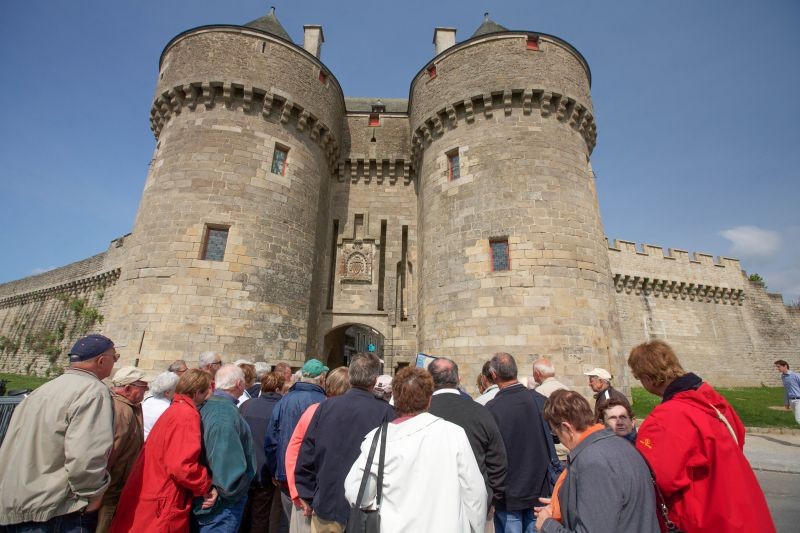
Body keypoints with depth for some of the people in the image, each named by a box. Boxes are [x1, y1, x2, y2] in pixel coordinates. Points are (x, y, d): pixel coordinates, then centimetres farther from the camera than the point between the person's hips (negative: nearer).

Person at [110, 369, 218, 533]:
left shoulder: (174, 410, 10)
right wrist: (206, 487, -14)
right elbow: (181, 465, -28)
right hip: (160, 508, -9)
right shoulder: (187, 415, -21)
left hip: (151, 498, 9)